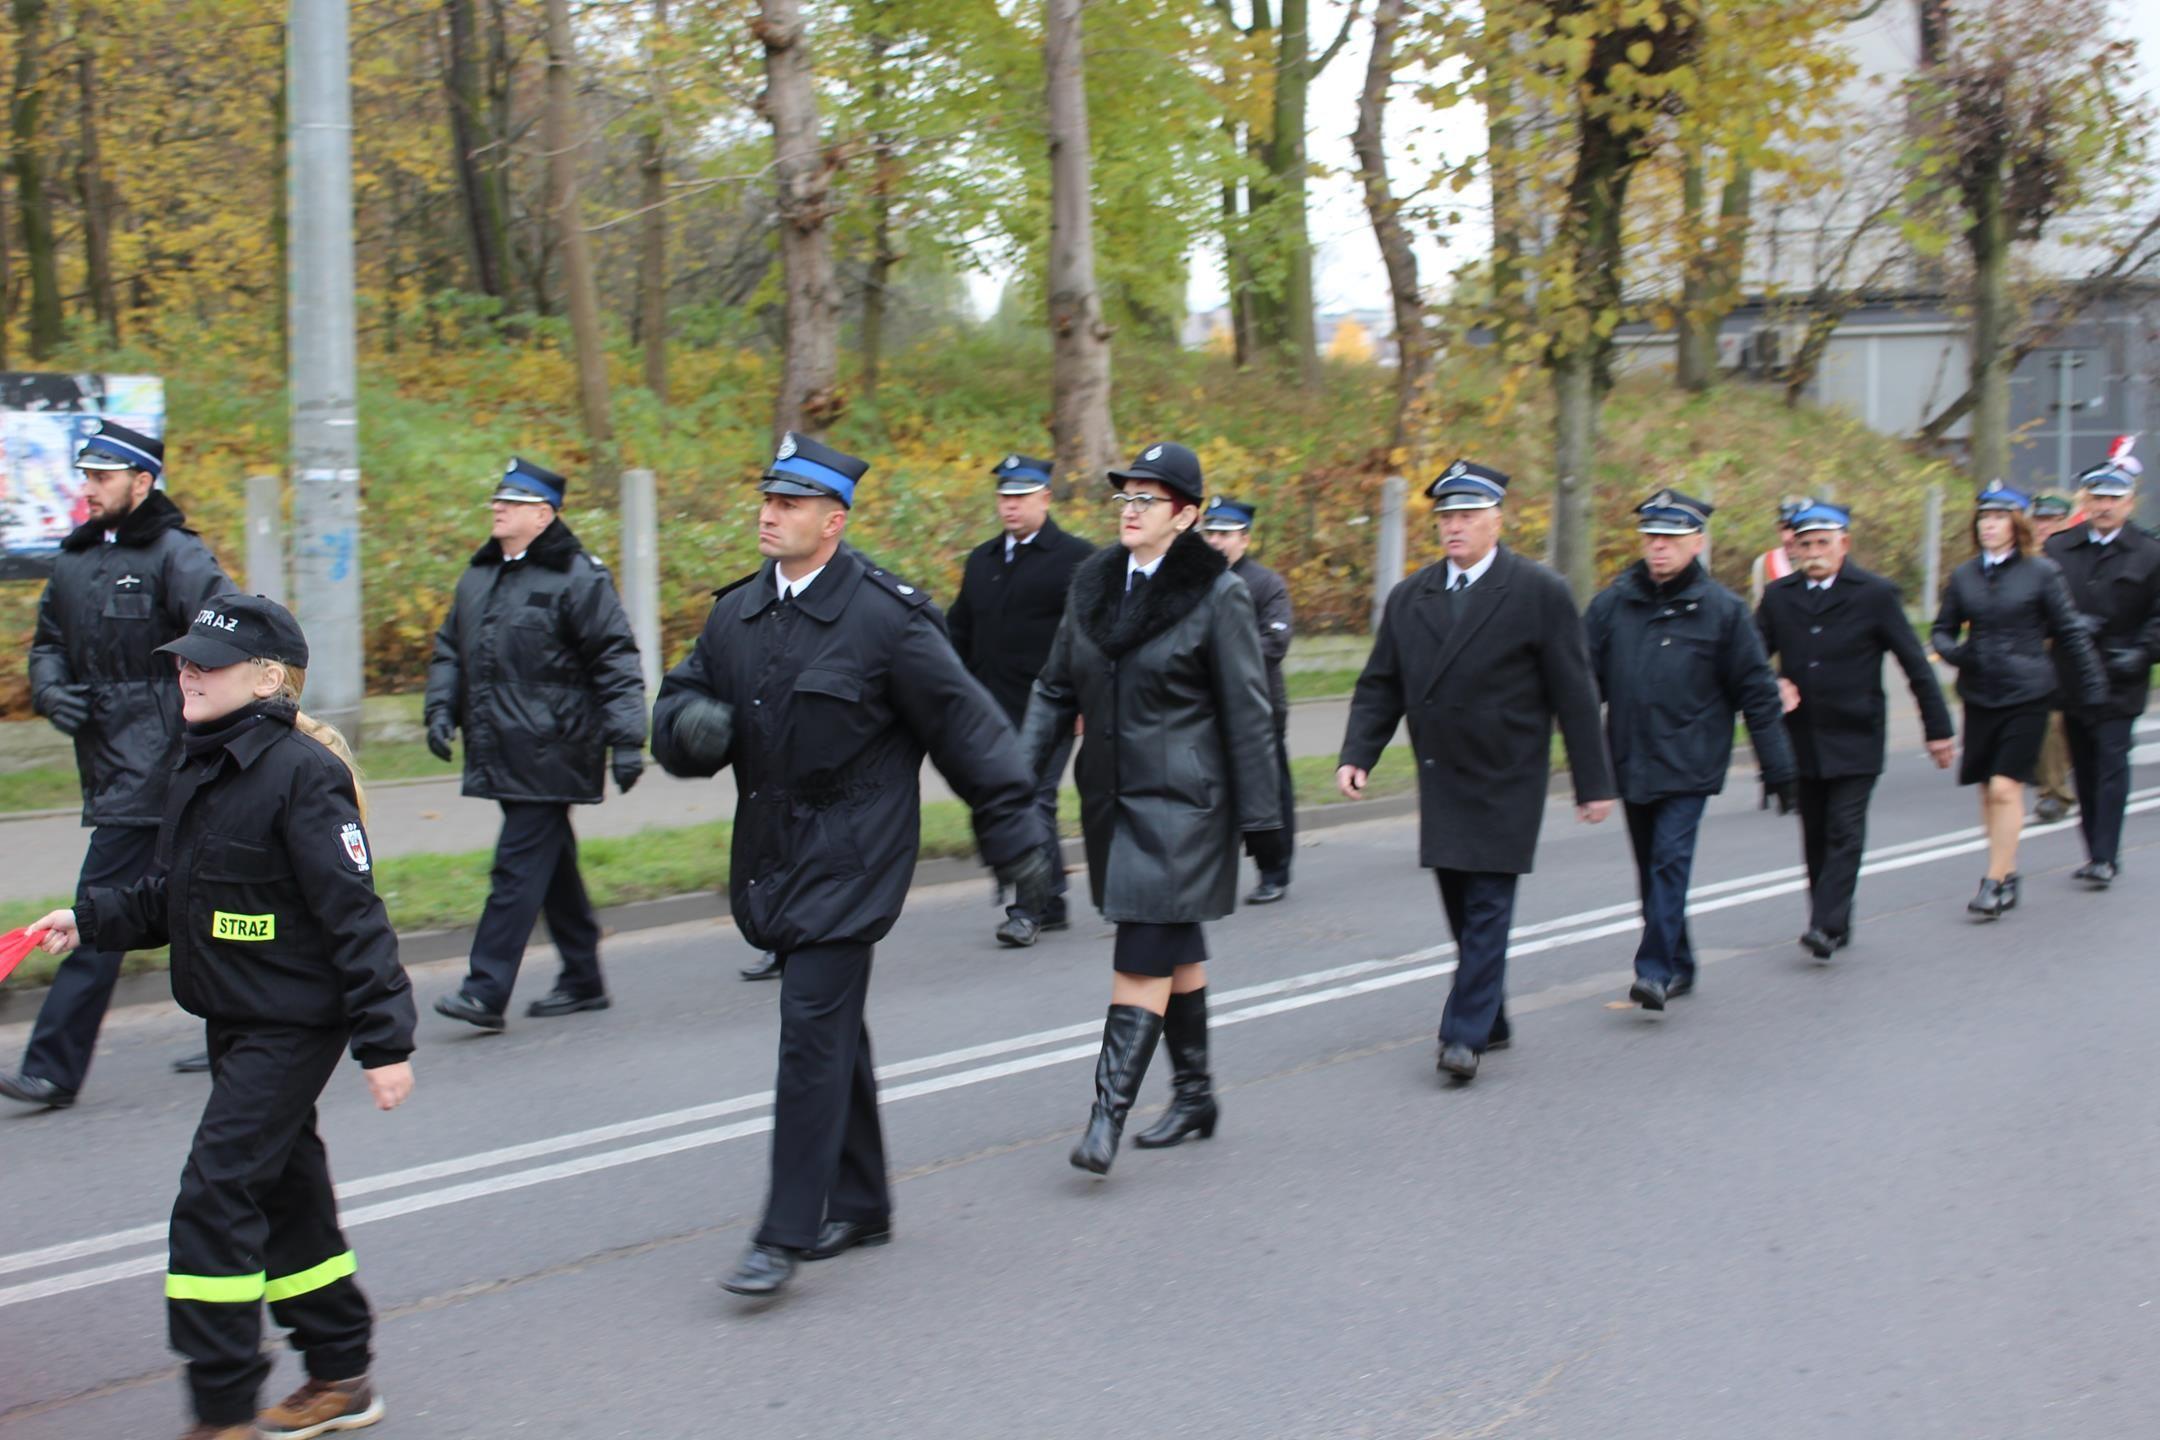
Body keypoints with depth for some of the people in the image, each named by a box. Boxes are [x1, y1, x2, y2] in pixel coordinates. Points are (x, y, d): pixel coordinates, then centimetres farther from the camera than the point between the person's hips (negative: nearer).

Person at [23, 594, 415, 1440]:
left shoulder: (301, 773, -18)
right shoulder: (200, 770, 9)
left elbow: (353, 916, -19)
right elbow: (169, 899, 18)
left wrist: (384, 1040, -19)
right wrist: (91, 921, 3)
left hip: (295, 1025, -9)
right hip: (237, 1021, 9)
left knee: (215, 1197, -10)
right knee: (283, 1191, 15)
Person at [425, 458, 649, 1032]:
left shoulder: (577, 578, -9)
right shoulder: (478, 577, 15)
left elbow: (616, 662, -11)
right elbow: (450, 650, 23)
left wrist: (626, 739, -16)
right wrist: (442, 709, 8)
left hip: (549, 755, -8)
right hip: (500, 754, 8)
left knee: (520, 866, -10)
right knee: (551, 862, 15)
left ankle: (486, 992, -11)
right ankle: (582, 980, 26)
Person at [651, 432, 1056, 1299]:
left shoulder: (886, 615, -11)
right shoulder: (737, 614, 8)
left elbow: (965, 725, -7)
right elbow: (679, 702, 16)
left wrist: (1017, 837, -6)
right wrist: (689, 725, -10)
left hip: (852, 858, -7)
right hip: (772, 855, 7)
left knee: (814, 1027, -12)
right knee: (832, 1032, 16)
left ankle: (787, 1235, -7)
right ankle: (861, 1206, 29)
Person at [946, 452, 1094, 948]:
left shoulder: (1074, 558, -4)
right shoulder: (981, 561, 15)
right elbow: (958, 633, 21)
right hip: (995, 712, 7)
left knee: (1034, 802, -10)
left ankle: (1029, 908, -7)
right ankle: (1050, 904, 19)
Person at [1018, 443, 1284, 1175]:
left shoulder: (1216, 594, -9)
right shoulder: (1093, 582, 8)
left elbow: (1248, 716, -8)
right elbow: (1055, 689, 13)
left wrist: (1261, 818, -8)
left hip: (1182, 804, -6)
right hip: (1111, 796, 6)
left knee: (1142, 958, -10)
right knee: (1176, 951, 16)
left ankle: (1107, 1115, -11)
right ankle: (1194, 1094, 28)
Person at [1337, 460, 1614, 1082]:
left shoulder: (1539, 593, -5)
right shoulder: (1408, 598, 7)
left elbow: (1574, 695, -4)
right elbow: (1380, 687, 9)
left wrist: (1593, 781, -5)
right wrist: (1357, 755, -6)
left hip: (1505, 780, -5)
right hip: (1441, 780, 5)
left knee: (1487, 904, -7)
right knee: (1461, 906, 11)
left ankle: (1466, 1033, -7)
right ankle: (1491, 1023, 24)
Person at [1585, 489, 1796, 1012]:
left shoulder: (1722, 609, -2)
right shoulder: (1612, 603, 4)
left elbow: (1757, 693, 2)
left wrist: (1779, 771, 2)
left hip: (1688, 766, -4)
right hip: (1630, 763, 4)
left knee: (1670, 862, -14)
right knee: (1651, 869, 12)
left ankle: (1656, 970, -14)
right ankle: (1679, 967, 26)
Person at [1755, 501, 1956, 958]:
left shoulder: (1875, 594, -3)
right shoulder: (1779, 596, 6)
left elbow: (1915, 664, 0)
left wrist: (1939, 728, 1)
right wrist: (1773, 685, -13)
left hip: (1854, 738, -4)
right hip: (1802, 739, 4)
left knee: (1844, 832, -10)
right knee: (1815, 837, 8)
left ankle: (1827, 926, -13)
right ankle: (1834, 924, 19)